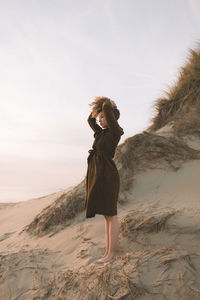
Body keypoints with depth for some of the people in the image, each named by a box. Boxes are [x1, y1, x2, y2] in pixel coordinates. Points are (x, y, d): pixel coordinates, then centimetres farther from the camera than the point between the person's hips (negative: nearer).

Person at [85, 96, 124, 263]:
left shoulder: (115, 131, -5)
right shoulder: (102, 133, 18)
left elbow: (107, 108, -13)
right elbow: (90, 120, 33)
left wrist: (107, 105, 8)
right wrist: (97, 108, 25)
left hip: (107, 176, -9)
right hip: (97, 176, 9)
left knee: (111, 215, -2)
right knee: (107, 216, 10)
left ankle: (111, 253, 6)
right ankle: (108, 252, 16)